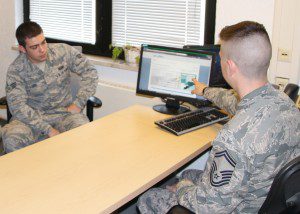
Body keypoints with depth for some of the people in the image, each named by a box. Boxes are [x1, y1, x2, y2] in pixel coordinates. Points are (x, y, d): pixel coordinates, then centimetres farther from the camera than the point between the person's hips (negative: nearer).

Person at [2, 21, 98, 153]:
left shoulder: (63, 51, -6)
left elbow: (90, 72, 1)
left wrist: (78, 103, -10)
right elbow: (17, 106, -19)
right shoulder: (15, 71, -11)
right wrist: (48, 130, -27)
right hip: (32, 116, 0)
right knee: (11, 138, -32)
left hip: (64, 112, 1)